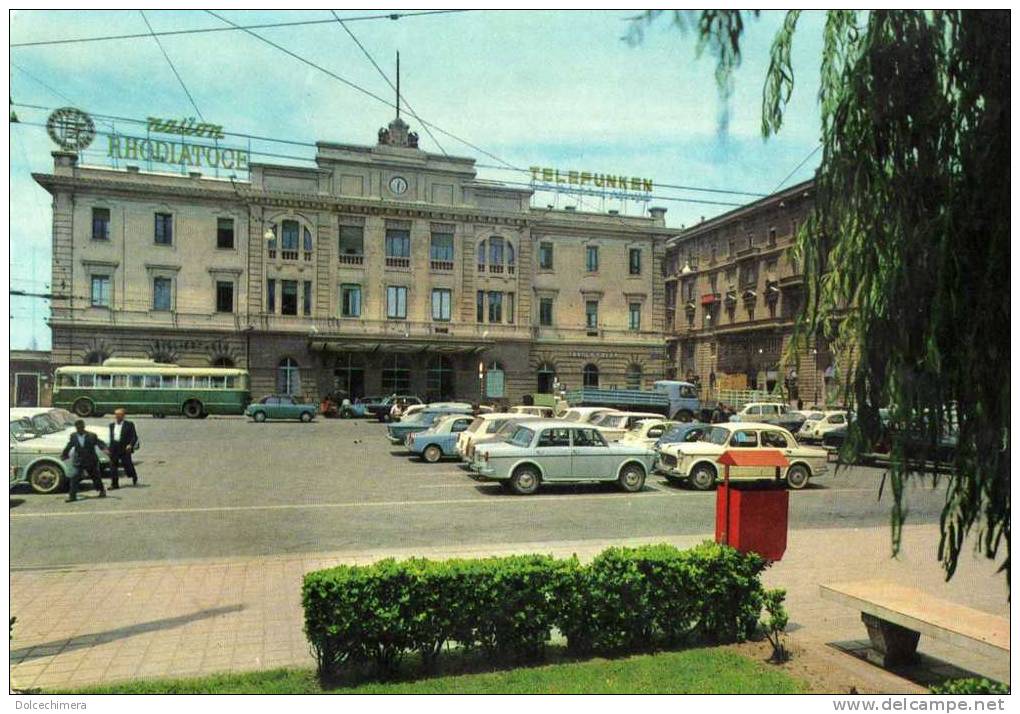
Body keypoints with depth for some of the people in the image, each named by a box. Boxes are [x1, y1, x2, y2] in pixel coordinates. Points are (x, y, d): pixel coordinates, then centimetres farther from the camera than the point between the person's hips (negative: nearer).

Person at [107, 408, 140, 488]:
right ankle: (114, 484, 7)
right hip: (114, 449, 4)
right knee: (113, 466, 0)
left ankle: (135, 478, 30)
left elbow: (134, 436, -4)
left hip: (125, 449, -4)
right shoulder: (111, 425, 14)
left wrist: (131, 445, -19)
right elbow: (111, 437, 19)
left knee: (128, 465, 3)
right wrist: (110, 448, 14)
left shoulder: (129, 424, -2)